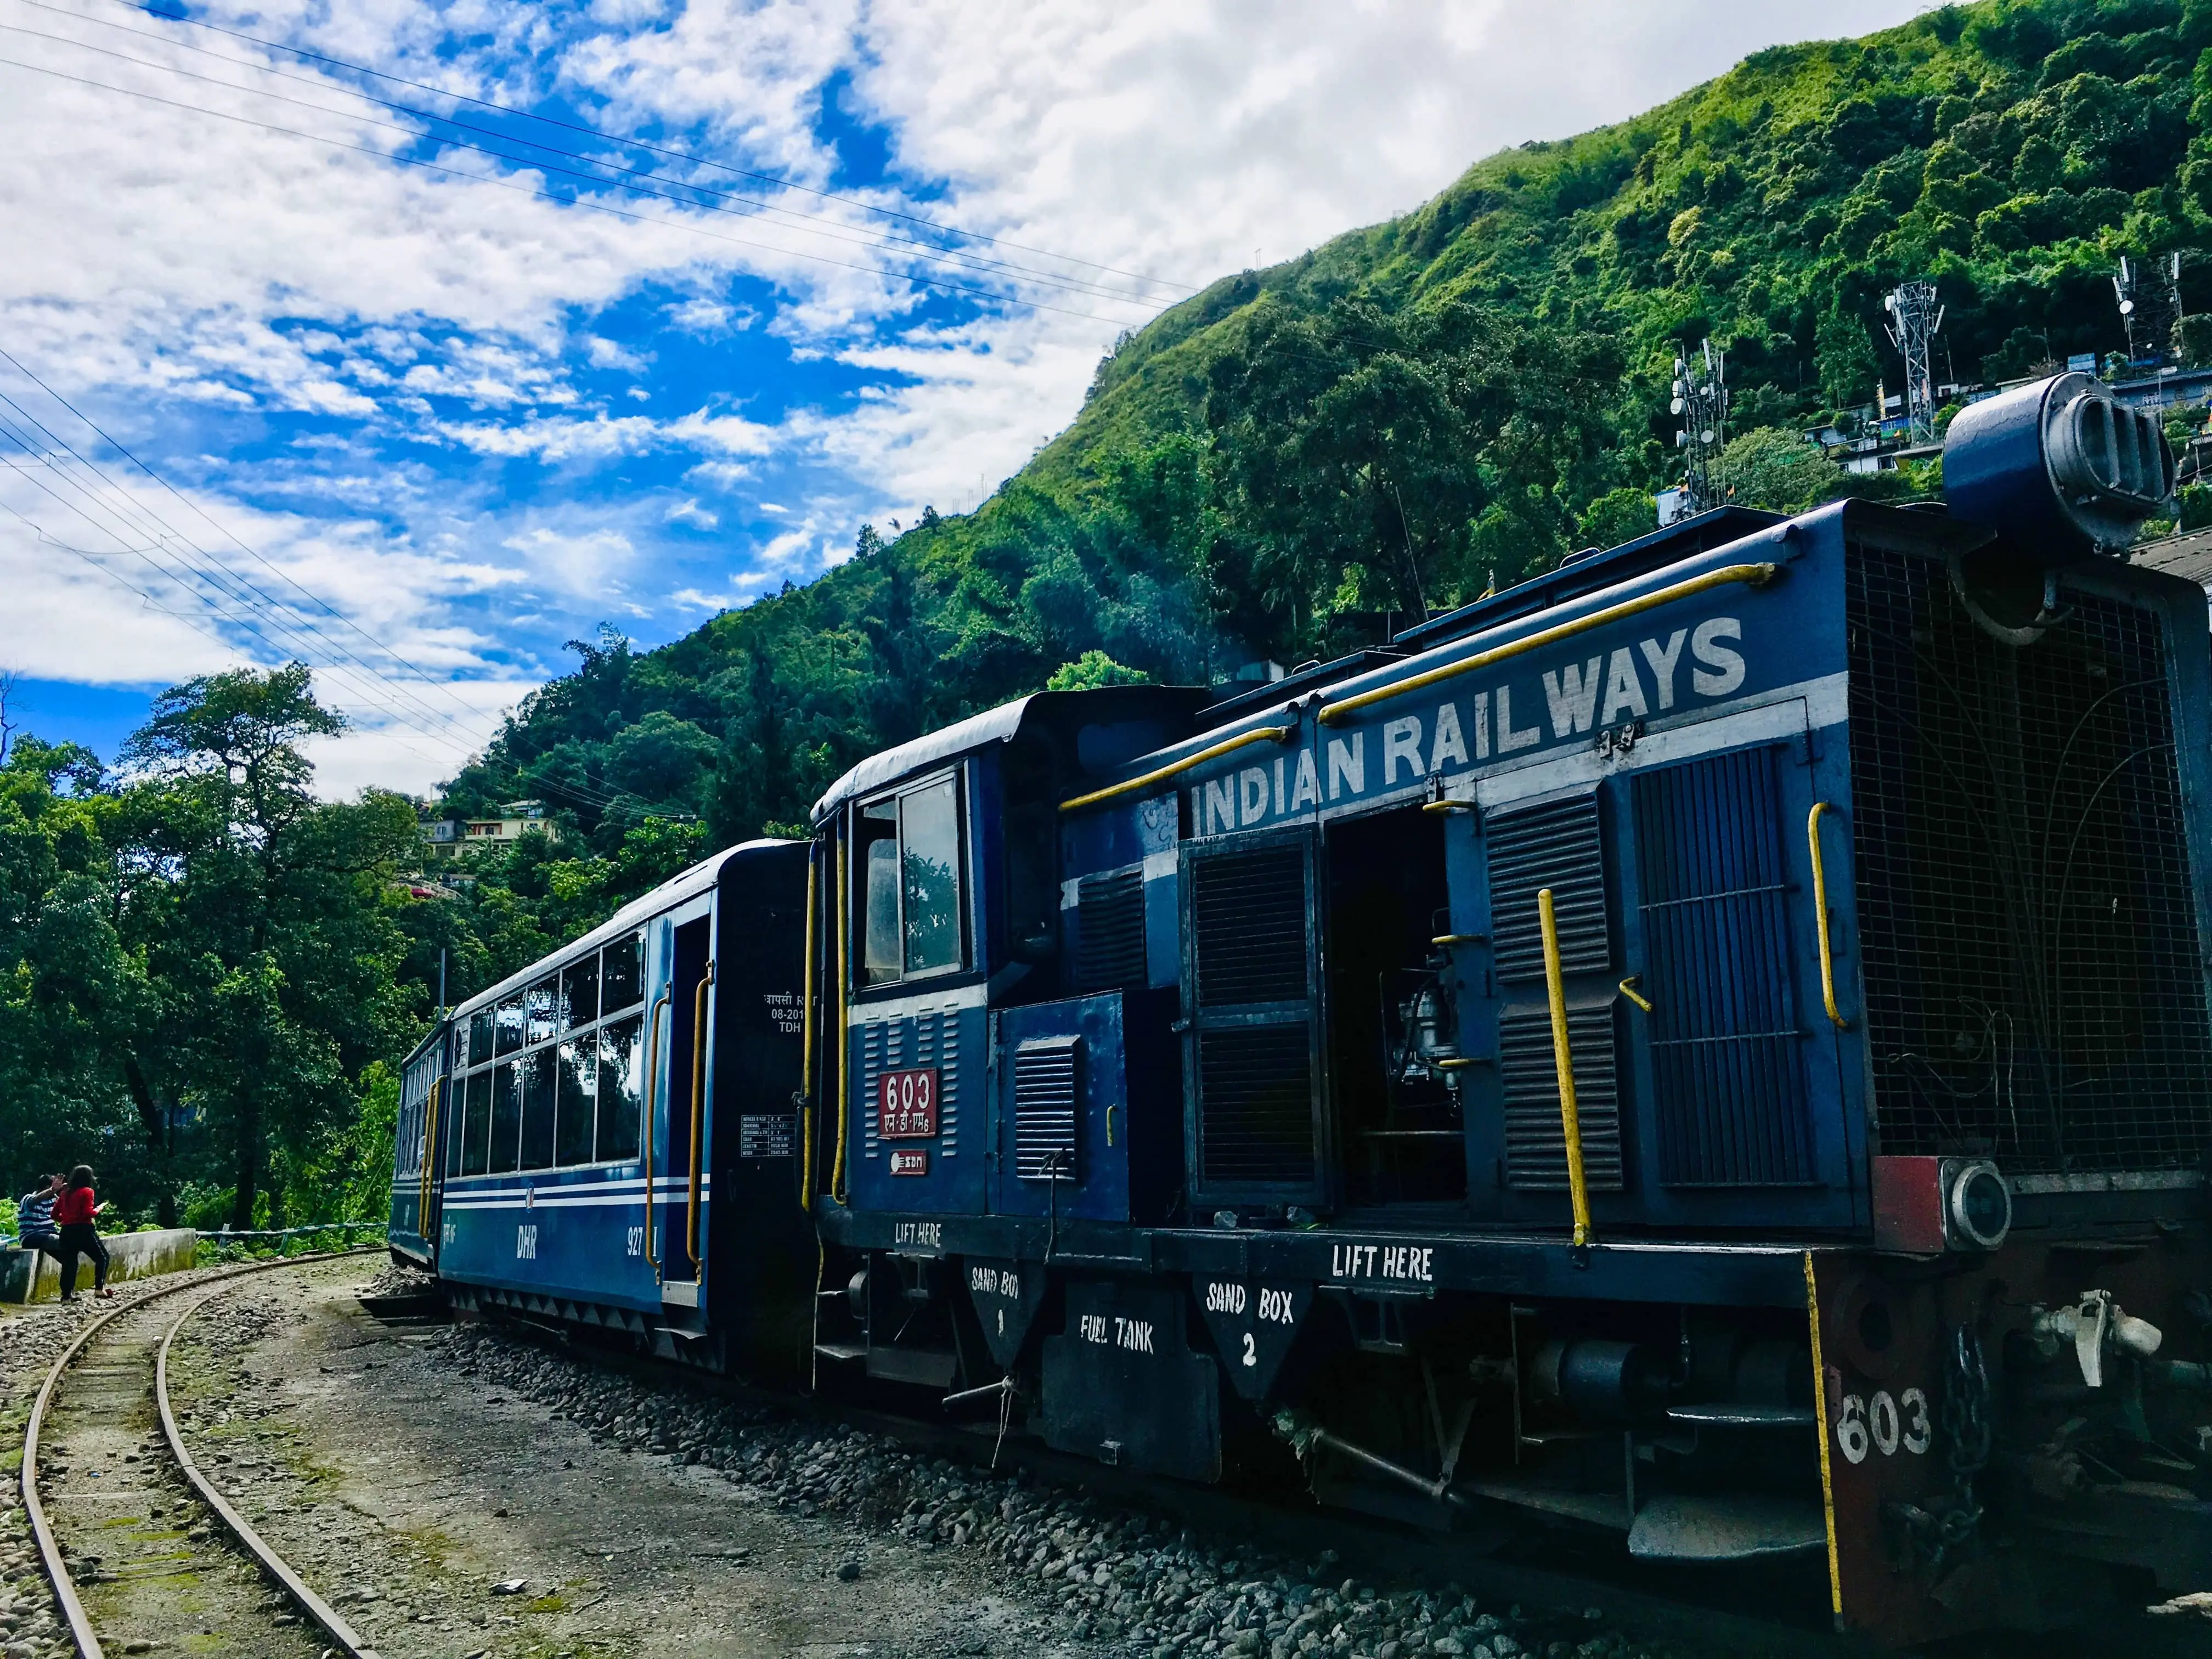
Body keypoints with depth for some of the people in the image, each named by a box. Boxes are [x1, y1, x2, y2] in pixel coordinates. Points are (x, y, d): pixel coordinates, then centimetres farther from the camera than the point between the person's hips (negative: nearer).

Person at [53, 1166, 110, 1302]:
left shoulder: (65, 1193, 13)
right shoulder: (87, 1192, -5)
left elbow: (55, 1214, 14)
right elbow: (88, 1213, -14)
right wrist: (98, 1209, 5)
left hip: (67, 1231, 6)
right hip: (83, 1230, -6)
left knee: (69, 1263, 7)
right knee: (102, 1257, 8)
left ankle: (66, 1295, 3)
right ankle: (100, 1288, -3)